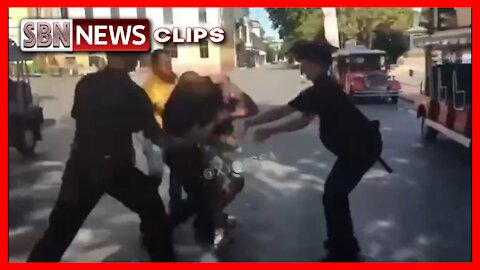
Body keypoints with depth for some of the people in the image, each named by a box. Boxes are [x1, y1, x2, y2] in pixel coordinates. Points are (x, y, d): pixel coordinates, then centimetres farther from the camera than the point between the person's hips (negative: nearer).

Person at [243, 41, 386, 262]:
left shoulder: (322, 90, -19)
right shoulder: (324, 88, 12)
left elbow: (282, 111, -17)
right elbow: (304, 120, 14)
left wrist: (251, 123, -5)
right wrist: (271, 131, 8)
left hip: (362, 146, -10)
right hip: (360, 144, 10)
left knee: (332, 196, -4)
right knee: (336, 192, 18)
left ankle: (343, 254, 8)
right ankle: (345, 244, 32)